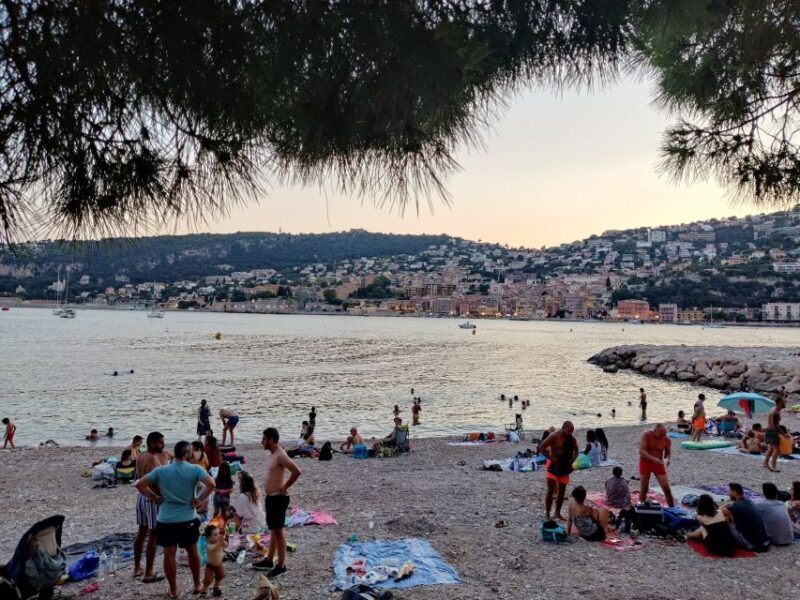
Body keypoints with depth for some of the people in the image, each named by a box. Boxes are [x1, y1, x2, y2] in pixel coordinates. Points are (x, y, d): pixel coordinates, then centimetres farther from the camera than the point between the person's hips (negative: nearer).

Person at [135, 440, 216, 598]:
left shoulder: (161, 470, -2)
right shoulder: (195, 469, -10)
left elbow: (139, 484, -3)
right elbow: (211, 484, -22)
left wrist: (154, 498, 4)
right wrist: (200, 500, -9)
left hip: (166, 520, 1)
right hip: (188, 519, -1)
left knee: (169, 554, 11)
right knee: (192, 551, 17)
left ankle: (173, 590, 20)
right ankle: (197, 585, 29)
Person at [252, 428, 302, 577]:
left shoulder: (280, 455, -21)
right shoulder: (273, 454, 10)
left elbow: (297, 471, -30)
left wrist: (285, 487, -19)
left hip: (278, 498, -10)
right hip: (271, 497, 10)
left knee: (278, 530, -2)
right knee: (273, 530, 18)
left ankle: (281, 565, 7)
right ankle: (269, 561, 30)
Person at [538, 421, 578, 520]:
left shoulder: (572, 439, -1)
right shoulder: (554, 436, -16)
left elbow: (576, 451, 14)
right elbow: (541, 448, -17)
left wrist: (572, 461, -5)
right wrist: (553, 459, -20)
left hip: (565, 466, 5)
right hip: (553, 465, -5)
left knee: (562, 491, 8)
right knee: (551, 490, -9)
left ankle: (557, 513, 21)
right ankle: (547, 514, -2)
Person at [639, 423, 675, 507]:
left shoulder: (667, 440, -10)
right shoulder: (646, 435, -18)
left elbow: (668, 453, 5)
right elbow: (641, 451, -24)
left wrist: (667, 459, -18)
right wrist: (653, 459, -38)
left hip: (658, 464, 2)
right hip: (645, 462, -2)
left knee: (667, 488, -2)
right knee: (644, 488, 6)